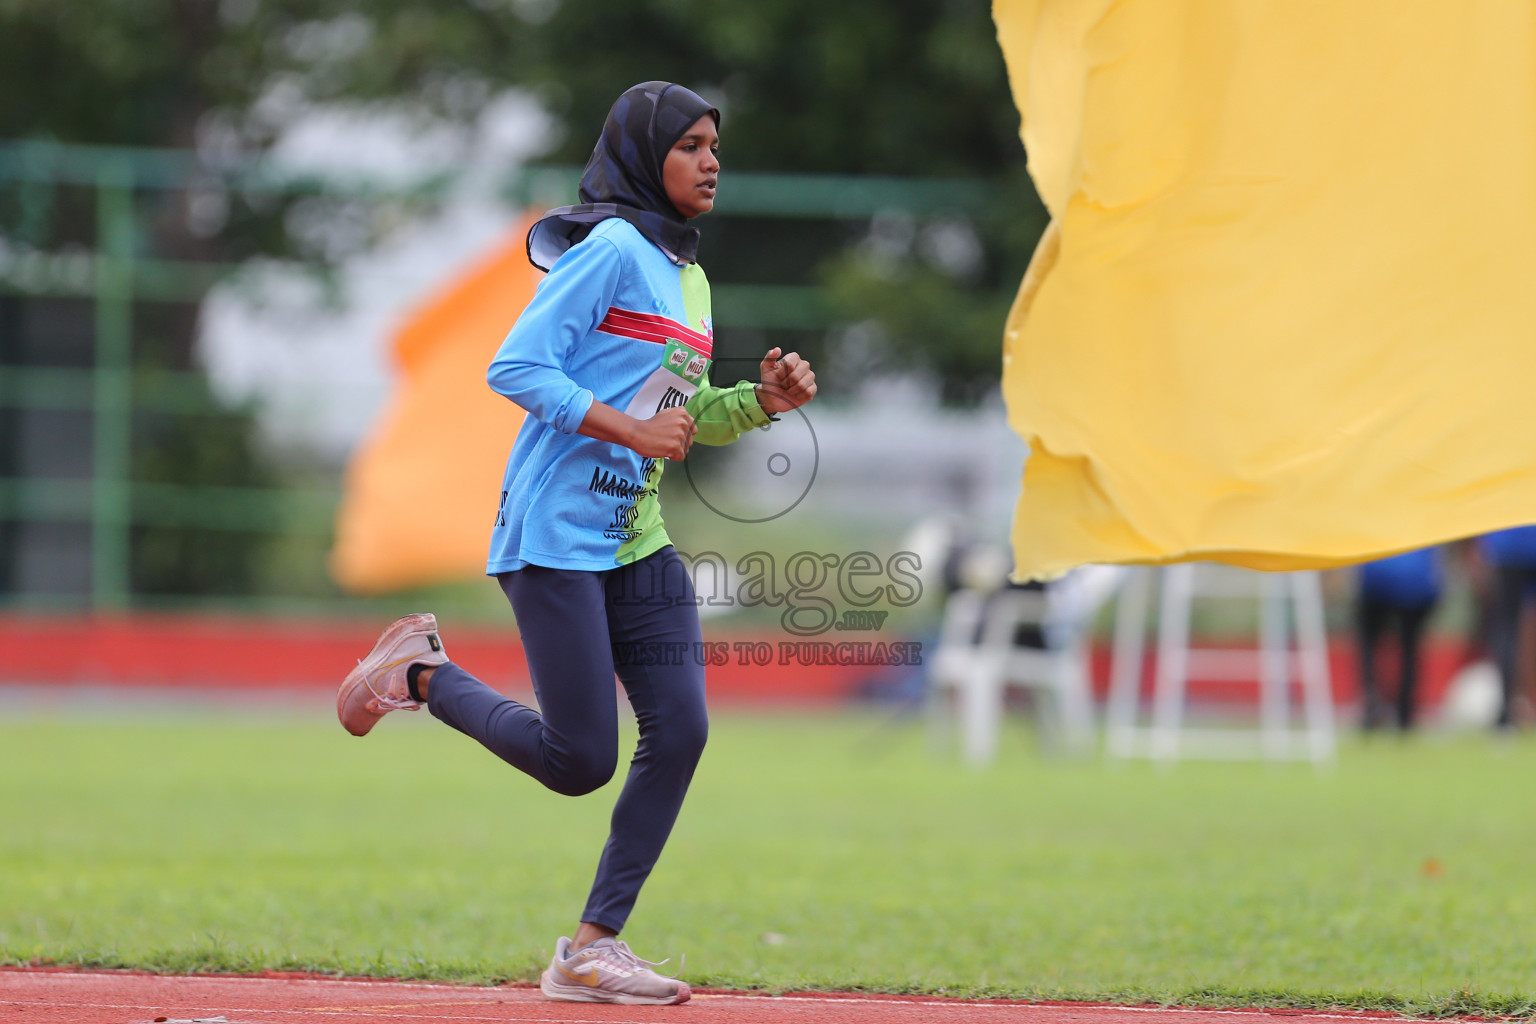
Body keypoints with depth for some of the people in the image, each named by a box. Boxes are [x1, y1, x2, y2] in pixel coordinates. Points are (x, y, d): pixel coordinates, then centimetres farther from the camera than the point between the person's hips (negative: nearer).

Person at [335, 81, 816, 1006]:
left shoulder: (688, 277, 17)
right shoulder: (612, 249, -11)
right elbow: (517, 368, -18)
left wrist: (761, 403, 6)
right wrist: (632, 431, -22)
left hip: (638, 545, 9)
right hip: (556, 537, -9)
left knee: (681, 729, -5)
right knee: (580, 761, -8)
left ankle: (592, 950, 2)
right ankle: (423, 671, 16)